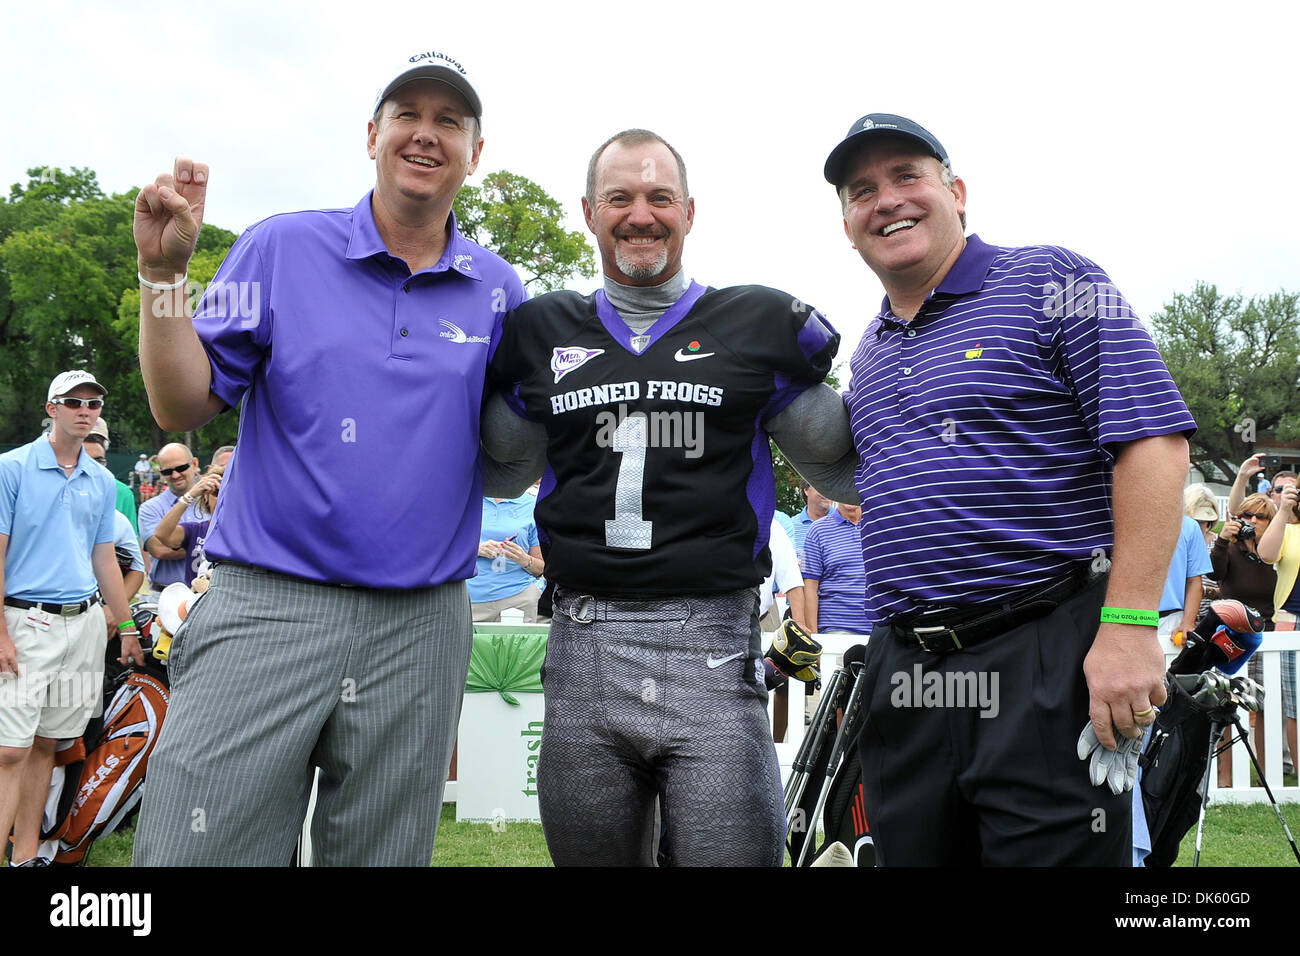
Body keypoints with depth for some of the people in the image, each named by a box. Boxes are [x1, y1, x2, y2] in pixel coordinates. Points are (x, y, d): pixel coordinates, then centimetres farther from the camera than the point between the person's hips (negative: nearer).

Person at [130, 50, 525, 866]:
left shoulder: (500, 292, 9)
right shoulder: (282, 248, 3)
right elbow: (184, 408, 0)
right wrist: (164, 272, -11)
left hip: (420, 627, 2)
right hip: (266, 607, -2)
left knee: (383, 853, 12)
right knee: (196, 848, -2)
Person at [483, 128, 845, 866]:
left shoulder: (764, 326, 6)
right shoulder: (538, 333, 13)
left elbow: (839, 465, 14)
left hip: (714, 648, -2)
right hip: (583, 648, 3)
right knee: (591, 855, 13)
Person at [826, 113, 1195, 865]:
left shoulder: (1049, 283, -2)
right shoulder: (867, 354, 18)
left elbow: (1154, 440, -11)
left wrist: (1129, 626, -19)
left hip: (1047, 662, -6)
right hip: (903, 677, 6)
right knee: (911, 851, 13)